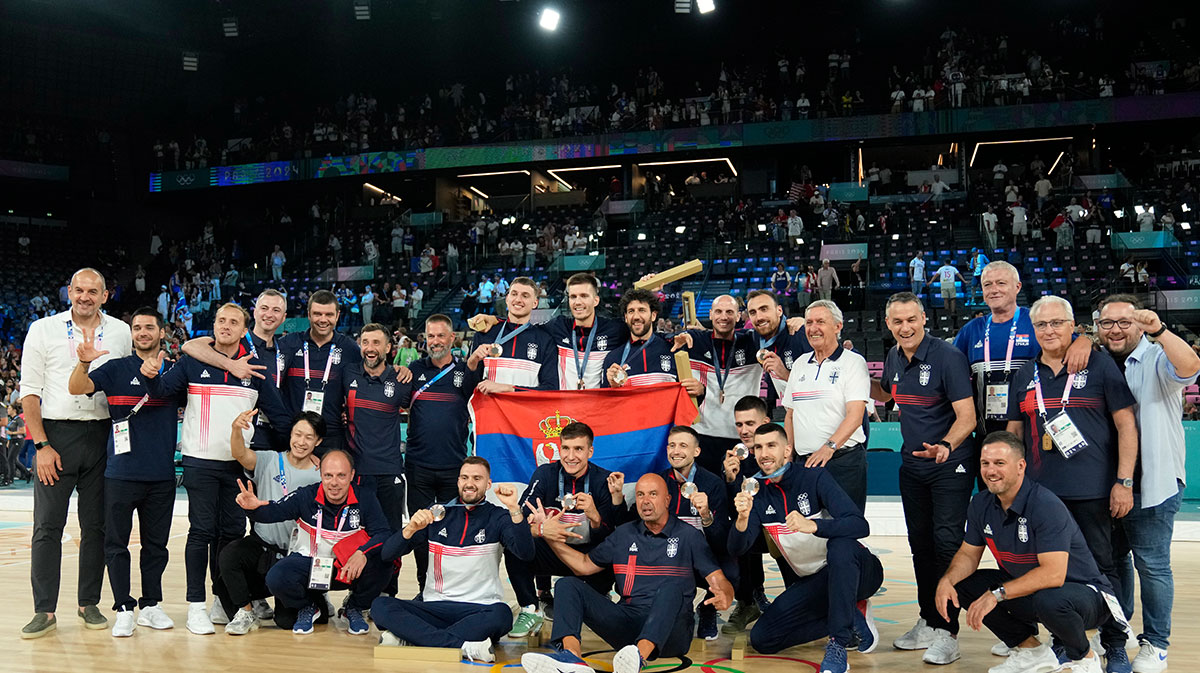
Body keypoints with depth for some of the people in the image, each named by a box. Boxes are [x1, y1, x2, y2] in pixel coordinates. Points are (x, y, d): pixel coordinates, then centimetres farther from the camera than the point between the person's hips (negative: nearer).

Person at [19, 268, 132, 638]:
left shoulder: (121, 333, 8)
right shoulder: (43, 330, 2)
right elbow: (29, 391, 0)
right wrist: (42, 445, -8)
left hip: (102, 435, 2)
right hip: (56, 433, -2)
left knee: (96, 524, 6)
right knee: (47, 526, -2)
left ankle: (89, 604, 16)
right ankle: (44, 611, 5)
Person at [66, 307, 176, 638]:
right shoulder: (117, 369, 2)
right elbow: (76, 388, -10)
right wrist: (84, 362, -29)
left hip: (162, 474, 2)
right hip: (122, 472, -2)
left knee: (156, 543, 9)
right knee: (116, 543, 0)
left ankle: (151, 605, 20)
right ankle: (124, 609, 9)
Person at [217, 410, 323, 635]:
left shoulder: (320, 477, -4)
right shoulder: (270, 461, -4)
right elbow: (240, 455, -24)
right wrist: (236, 429, -44)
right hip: (261, 543, 1)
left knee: (287, 619, -9)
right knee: (228, 556, -30)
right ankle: (247, 610, -4)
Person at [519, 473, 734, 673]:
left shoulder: (688, 536, 8)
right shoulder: (624, 534, 19)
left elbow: (720, 581, 1)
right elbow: (585, 565, 26)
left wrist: (723, 598, -24)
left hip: (669, 630, -4)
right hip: (628, 621, 4)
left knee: (671, 587, -36)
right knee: (567, 585, -11)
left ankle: (640, 656, -62)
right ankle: (571, 654, -40)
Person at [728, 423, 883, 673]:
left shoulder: (814, 477, -16)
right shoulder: (756, 490, -2)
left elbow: (861, 526, -29)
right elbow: (737, 548, -12)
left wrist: (813, 525, -45)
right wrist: (742, 518, -34)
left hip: (855, 571, -5)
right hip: (814, 581, 5)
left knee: (840, 545, -38)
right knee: (761, 638, -9)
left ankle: (837, 646, -31)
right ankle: (853, 618, 1)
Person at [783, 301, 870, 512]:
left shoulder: (853, 362, -2)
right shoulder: (800, 364, 16)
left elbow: (855, 415, -13)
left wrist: (829, 447, -26)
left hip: (843, 461, -5)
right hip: (805, 462, 5)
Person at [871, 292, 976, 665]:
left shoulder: (947, 357, -17)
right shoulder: (894, 357, 4)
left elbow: (967, 416, -20)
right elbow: (886, 395, 26)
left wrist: (946, 446, -37)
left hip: (949, 466, -7)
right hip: (911, 466, 7)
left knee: (947, 543, -9)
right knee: (920, 545, 13)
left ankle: (948, 633, -2)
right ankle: (928, 623, 24)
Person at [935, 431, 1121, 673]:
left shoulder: (1046, 505, -27)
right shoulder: (981, 504, -4)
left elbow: (1053, 574, -34)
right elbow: (968, 554, 6)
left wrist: (997, 593, -36)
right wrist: (946, 580, -15)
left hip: (1083, 592, -7)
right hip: (1028, 588, 7)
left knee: (1050, 600, -40)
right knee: (961, 584, -7)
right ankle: (1031, 651, 8)